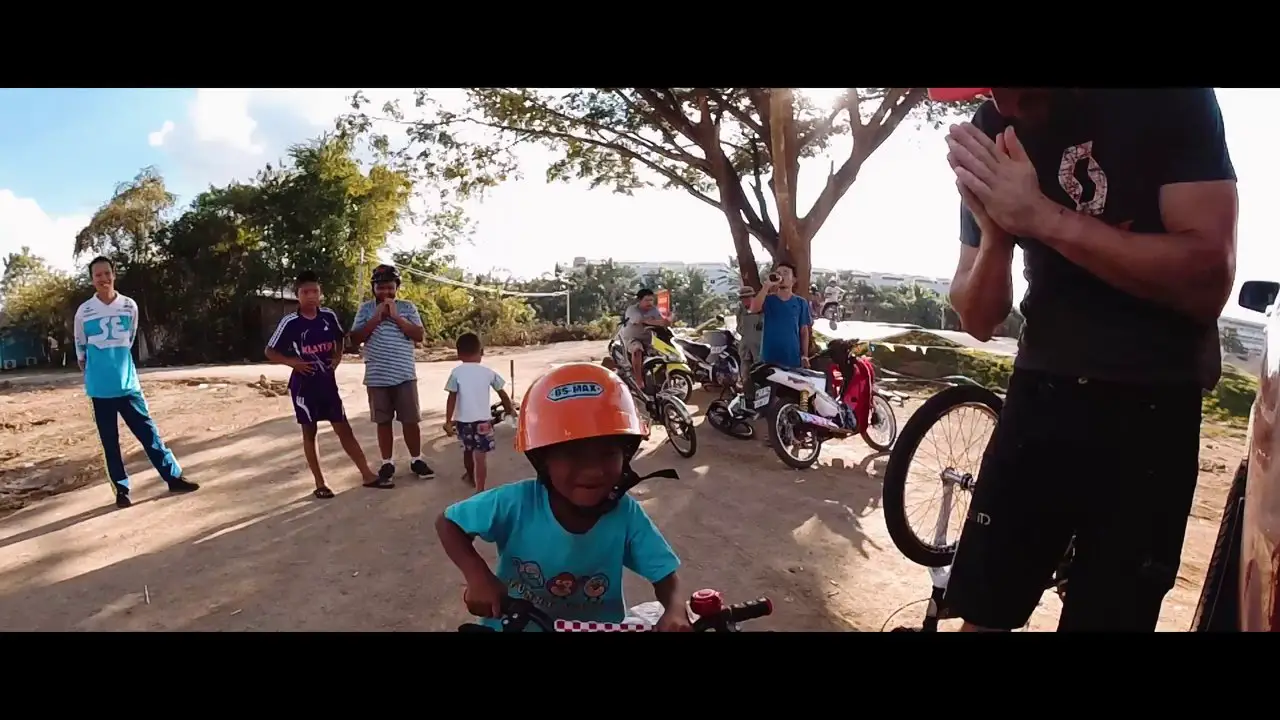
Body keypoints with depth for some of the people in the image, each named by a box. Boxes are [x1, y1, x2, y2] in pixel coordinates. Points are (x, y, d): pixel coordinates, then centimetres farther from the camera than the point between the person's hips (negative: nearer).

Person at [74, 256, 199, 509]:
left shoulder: (129, 306, 1)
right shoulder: (84, 311, -5)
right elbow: (80, 349, 9)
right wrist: (92, 374, 14)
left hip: (128, 383, 1)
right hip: (101, 388, -1)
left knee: (149, 432, 5)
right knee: (110, 442, 7)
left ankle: (174, 477, 10)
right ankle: (121, 489, 15)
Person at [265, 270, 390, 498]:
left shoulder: (329, 316, -1)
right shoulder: (290, 322, -10)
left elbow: (339, 339, 19)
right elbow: (270, 351, -2)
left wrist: (337, 357, 2)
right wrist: (292, 362, -15)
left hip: (328, 381, 3)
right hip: (304, 384, -3)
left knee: (344, 429, 7)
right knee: (309, 432, 7)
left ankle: (368, 475, 10)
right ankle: (319, 483, 15)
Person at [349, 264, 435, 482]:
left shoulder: (407, 307, 3)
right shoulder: (366, 308, 4)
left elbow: (419, 335, -5)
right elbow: (355, 339, -2)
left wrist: (396, 317, -13)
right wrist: (376, 318, -11)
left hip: (405, 374, 0)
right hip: (377, 377, 1)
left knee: (410, 419, 4)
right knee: (383, 421, 8)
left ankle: (416, 460, 17)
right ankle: (387, 463, 19)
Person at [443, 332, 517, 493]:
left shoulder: (457, 372, -3)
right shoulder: (488, 372, 1)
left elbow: (452, 398, -4)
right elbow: (502, 394, 10)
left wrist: (448, 421, 1)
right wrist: (511, 410, 26)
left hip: (463, 420, 1)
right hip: (483, 420, -1)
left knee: (467, 450, 24)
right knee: (480, 456, -6)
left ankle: (471, 475, 47)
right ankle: (480, 490, -16)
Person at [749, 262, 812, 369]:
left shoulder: (800, 302, 4)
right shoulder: (768, 299, 2)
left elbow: (804, 331, 7)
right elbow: (754, 309, -20)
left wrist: (805, 355, 1)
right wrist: (767, 285, -20)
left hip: (793, 359, 1)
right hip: (769, 358, 0)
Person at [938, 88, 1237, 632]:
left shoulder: (1169, 100, -7)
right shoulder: (992, 132, 0)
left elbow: (1210, 279, -18)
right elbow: (978, 321, 0)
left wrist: (1043, 216, -26)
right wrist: (994, 232, -19)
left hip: (1151, 406, -2)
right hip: (1039, 393, 3)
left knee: (1109, 614, 6)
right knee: (981, 610, 4)